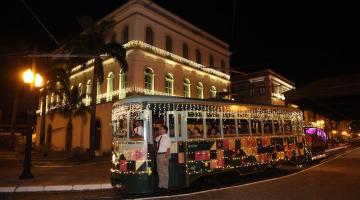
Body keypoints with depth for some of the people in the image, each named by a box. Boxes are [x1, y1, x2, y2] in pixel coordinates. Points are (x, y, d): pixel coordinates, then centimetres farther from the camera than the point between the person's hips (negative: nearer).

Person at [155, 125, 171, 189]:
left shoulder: (166, 138, -14)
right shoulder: (159, 137, 8)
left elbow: (168, 149, -18)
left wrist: (166, 158, -22)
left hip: (164, 155, -8)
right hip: (158, 154, 8)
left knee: (164, 171, 3)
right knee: (159, 171, 17)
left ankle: (165, 186, 16)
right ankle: (160, 185, 31)